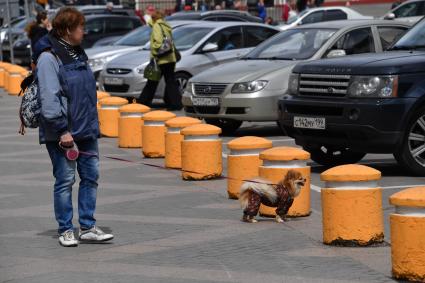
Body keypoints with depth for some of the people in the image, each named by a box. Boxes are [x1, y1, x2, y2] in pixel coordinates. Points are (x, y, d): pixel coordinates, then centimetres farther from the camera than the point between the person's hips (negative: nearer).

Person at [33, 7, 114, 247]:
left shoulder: (78, 54, 13)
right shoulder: (48, 58, -13)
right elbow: (49, 99, -18)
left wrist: (93, 123, 16)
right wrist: (62, 130, -21)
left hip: (87, 130, 8)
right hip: (62, 134, -8)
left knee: (91, 175, 7)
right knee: (65, 180, 0)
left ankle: (88, 227, 15)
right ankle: (66, 230, 11)